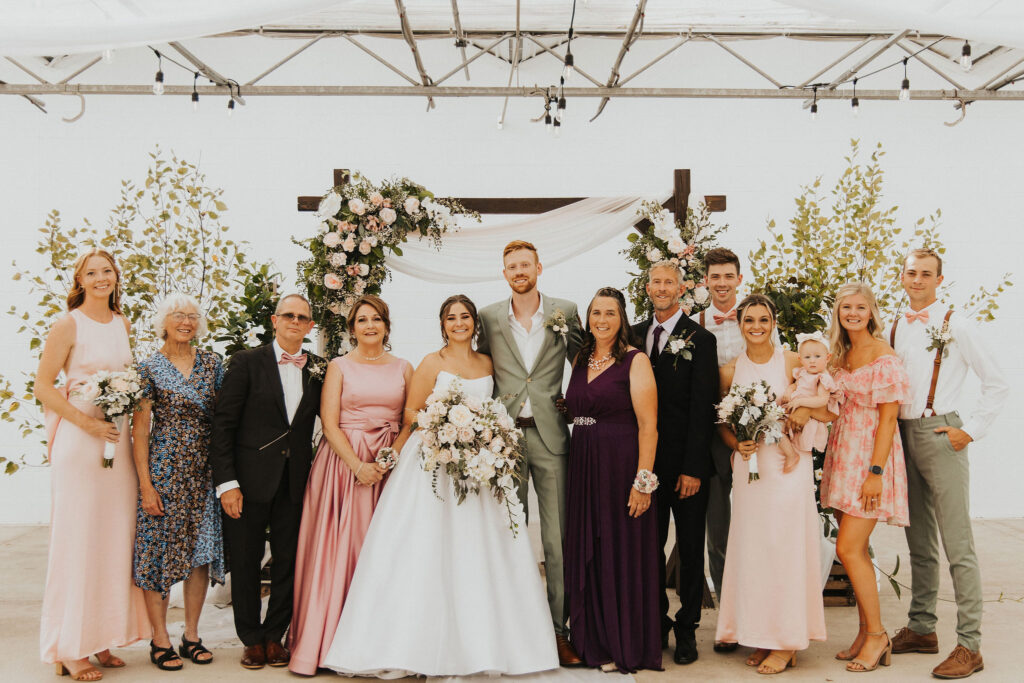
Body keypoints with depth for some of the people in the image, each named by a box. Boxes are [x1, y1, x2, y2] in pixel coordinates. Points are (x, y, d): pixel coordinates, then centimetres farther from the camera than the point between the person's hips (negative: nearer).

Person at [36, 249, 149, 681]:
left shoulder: (123, 324, 12)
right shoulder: (68, 325, -5)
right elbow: (43, 386, -7)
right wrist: (87, 422, -14)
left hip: (118, 439, 6)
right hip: (79, 440, -6)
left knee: (114, 539, 7)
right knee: (78, 540, -2)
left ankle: (101, 639, 19)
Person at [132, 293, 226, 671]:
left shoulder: (212, 363, 8)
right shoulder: (150, 367, -2)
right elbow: (140, 429, -5)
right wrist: (145, 484, -10)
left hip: (204, 470, 4)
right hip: (164, 469, -4)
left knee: (201, 550, 6)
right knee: (159, 550, 1)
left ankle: (192, 635, 19)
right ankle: (160, 640, 12)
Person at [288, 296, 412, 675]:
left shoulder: (403, 369, 12)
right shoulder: (339, 367, 6)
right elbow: (329, 423, -2)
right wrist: (358, 465, -13)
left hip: (392, 465, 2)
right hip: (343, 463, -2)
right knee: (337, 548, -4)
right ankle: (322, 642, 3)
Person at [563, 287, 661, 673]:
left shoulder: (635, 360, -7)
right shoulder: (580, 360, 12)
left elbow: (648, 424, -12)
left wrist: (643, 480, -18)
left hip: (622, 466, -6)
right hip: (583, 467, 6)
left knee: (624, 554, 2)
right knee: (588, 556, 10)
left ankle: (627, 647, 16)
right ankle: (596, 642, 24)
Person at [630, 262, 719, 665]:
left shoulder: (700, 340, -5)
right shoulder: (634, 336, 8)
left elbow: (702, 408, -9)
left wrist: (693, 468, -14)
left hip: (687, 465, -3)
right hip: (646, 461, 4)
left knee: (690, 549, 7)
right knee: (649, 545, 10)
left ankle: (687, 629, 19)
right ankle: (656, 625, 23)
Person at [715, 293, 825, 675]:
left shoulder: (793, 362, -1)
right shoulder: (730, 371, 7)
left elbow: (823, 413, 4)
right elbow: (721, 422, 14)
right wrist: (736, 443, -4)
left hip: (788, 463, -3)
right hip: (748, 465, 3)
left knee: (784, 546, -4)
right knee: (750, 548, 3)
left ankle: (787, 642, 5)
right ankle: (761, 636, 14)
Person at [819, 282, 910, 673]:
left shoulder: (884, 358, -11)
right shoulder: (841, 354, 12)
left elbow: (888, 419, -14)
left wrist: (875, 471, -18)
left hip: (871, 455, -7)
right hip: (842, 454, 7)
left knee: (848, 549, -10)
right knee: (857, 550, 9)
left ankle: (877, 635, 3)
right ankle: (866, 634, 18)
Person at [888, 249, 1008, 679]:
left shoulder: (956, 325, -4)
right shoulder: (894, 329, 13)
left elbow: (996, 385, -4)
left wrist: (970, 431, -7)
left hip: (940, 434, -6)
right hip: (901, 434, 6)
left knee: (957, 543, -6)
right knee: (919, 542, 14)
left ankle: (969, 644, -1)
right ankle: (922, 628, 24)